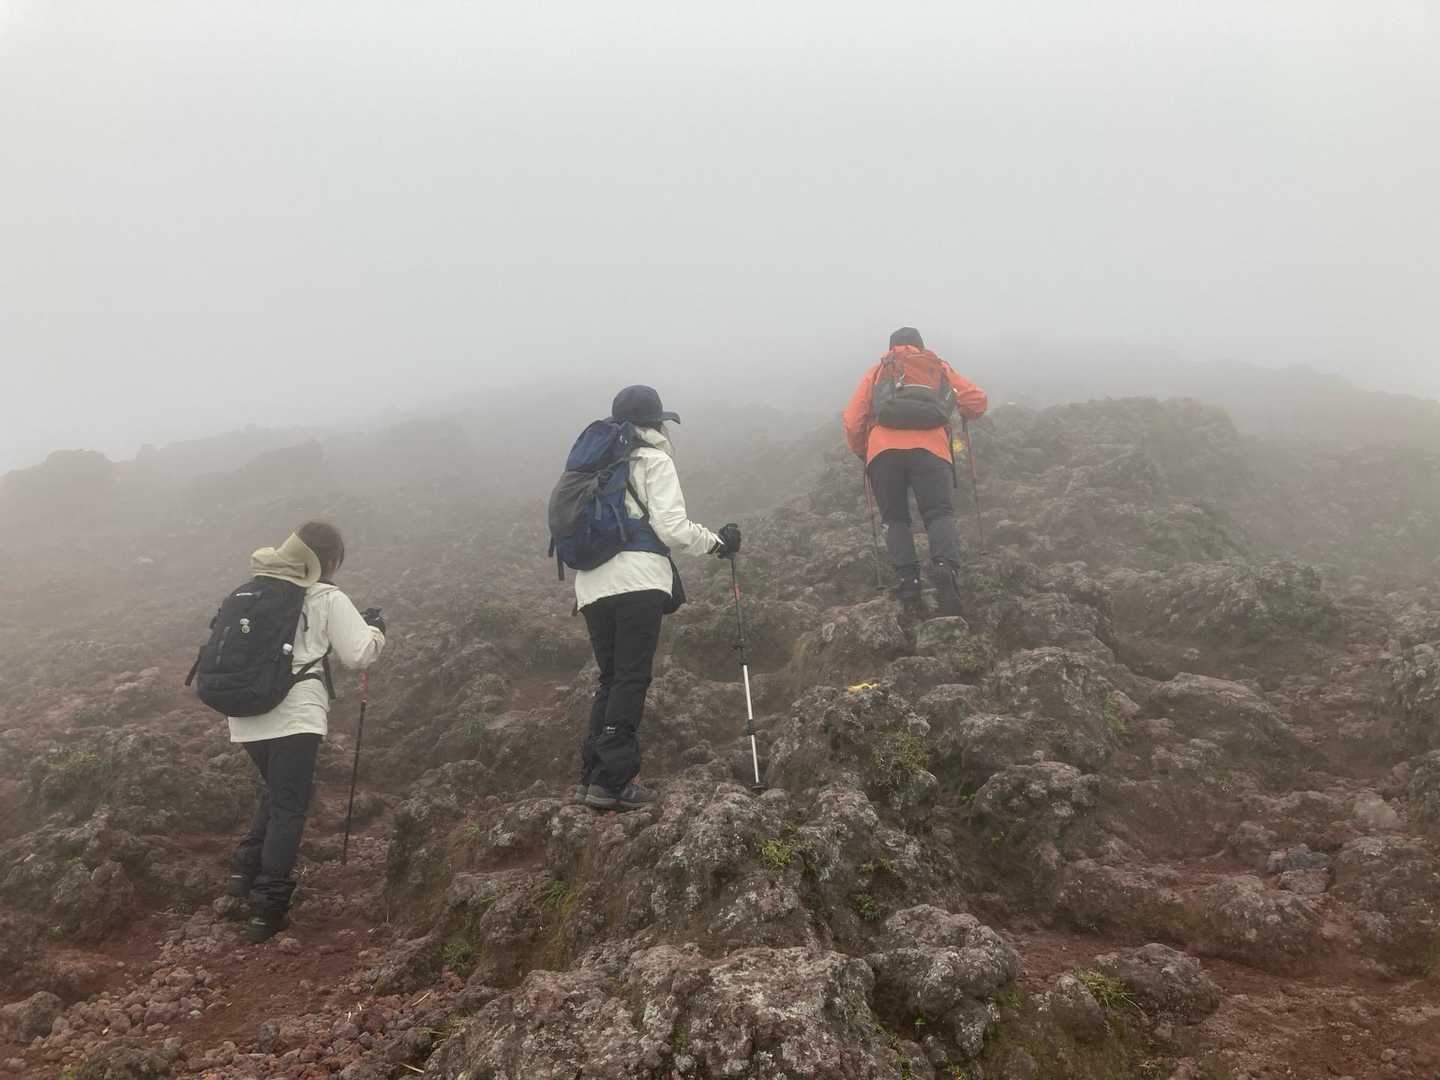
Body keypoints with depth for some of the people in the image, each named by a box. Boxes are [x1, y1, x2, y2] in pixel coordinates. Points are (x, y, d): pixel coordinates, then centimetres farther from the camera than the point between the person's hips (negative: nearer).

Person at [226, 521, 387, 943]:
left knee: (277, 793, 26)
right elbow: (359, 655, -3)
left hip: (246, 716, 6)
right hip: (293, 716, -6)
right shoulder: (327, 599, -1)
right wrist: (375, 628, 17)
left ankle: (245, 870, 19)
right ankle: (268, 909, 1)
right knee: (289, 809, 2)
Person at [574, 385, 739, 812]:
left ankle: (592, 776, 11)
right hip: (637, 582, -6)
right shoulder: (654, 461, 3)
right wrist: (718, 542, 5)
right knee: (631, 681, -3)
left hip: (591, 585, 7)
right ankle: (611, 781, -6)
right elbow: (672, 528, -7)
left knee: (610, 680, 14)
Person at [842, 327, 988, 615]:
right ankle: (945, 565, -30)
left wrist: (861, 451, 32)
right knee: (940, 514, -2)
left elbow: (853, 421, 17)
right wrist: (965, 414, 43)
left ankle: (908, 579, -8)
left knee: (895, 518, 10)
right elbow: (977, 400, 21)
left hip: (883, 450, 1)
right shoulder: (939, 368, 26)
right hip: (929, 448, 0)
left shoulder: (877, 372, 25)